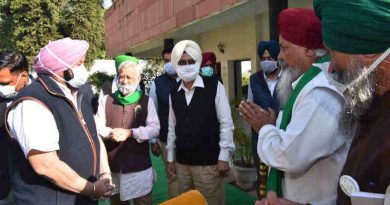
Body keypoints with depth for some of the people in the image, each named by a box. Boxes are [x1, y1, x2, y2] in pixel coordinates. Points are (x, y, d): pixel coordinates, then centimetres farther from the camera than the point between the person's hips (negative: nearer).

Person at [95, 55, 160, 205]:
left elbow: (154, 128, -7)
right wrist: (111, 132, -21)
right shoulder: (107, 100, 5)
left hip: (139, 165, -2)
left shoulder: (146, 101, 0)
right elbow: (97, 126, 1)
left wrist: (130, 133, -19)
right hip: (113, 165, 2)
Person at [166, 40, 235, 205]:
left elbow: (226, 123, -8)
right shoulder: (174, 92, 6)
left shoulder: (214, 86, -8)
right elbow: (172, 126, 12)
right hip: (182, 162, 4)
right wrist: (170, 157, 12)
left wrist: (223, 156, -11)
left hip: (209, 162, -4)